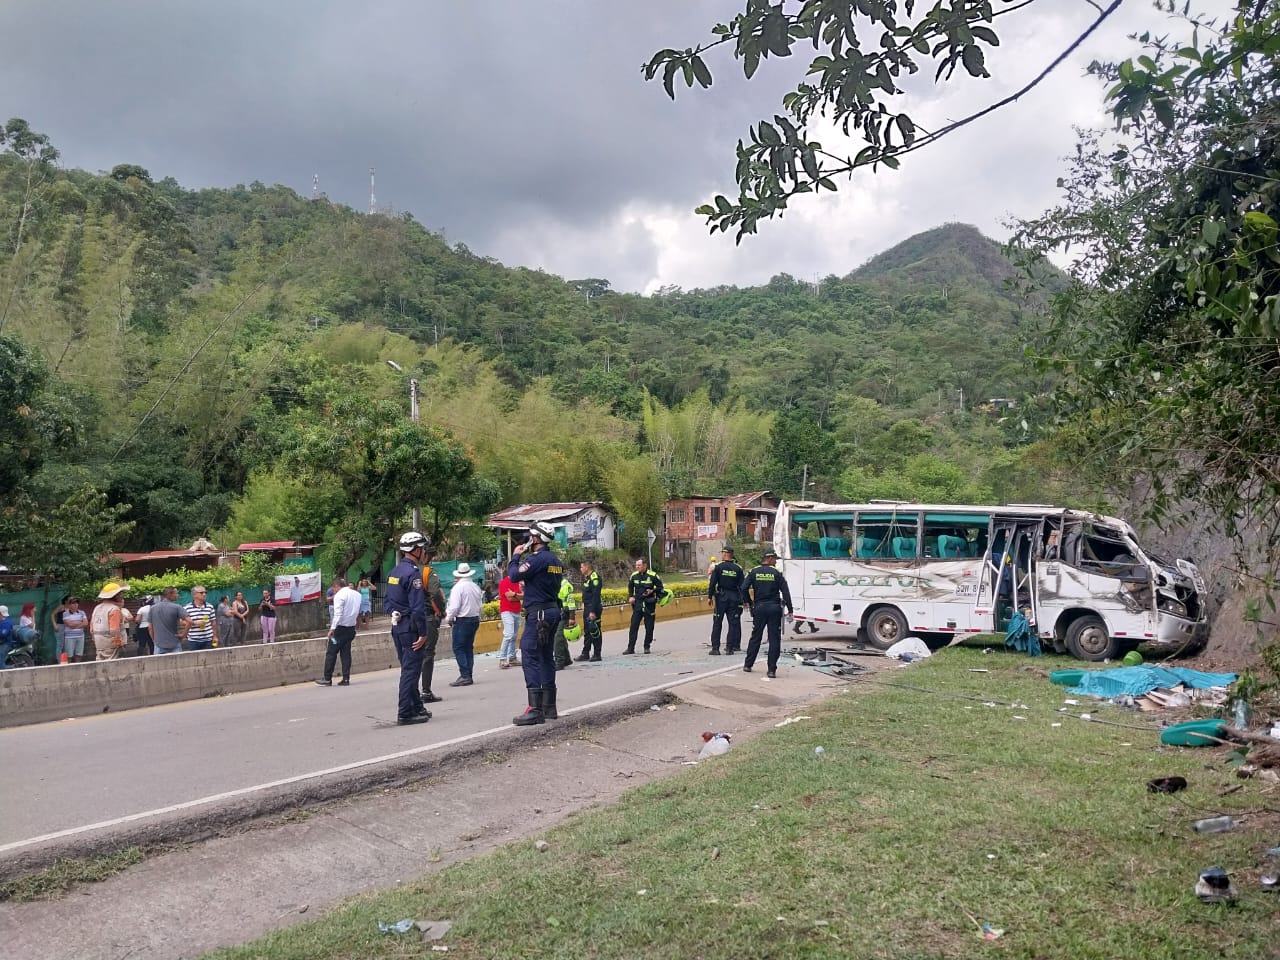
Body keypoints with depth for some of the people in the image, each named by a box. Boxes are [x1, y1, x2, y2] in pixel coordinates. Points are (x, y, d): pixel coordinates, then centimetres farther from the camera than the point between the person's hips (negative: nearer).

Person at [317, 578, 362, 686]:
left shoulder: (339, 595, -12)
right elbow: (359, 611, 12)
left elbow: (338, 613, -18)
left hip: (340, 627, -7)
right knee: (346, 653, 9)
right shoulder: (357, 594, 10)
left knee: (331, 653, 1)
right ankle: (346, 679, 6)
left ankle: (327, 679, 4)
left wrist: (332, 628, -19)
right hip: (351, 627, 7)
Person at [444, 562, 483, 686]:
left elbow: (454, 607, -15)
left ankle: (464, 676, -11)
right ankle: (468, 675, 11)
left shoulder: (458, 588, -12)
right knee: (469, 647, 12)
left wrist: (448, 619, -1)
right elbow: (480, 604, 12)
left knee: (458, 648, -4)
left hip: (462, 620, -7)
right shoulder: (476, 587, 8)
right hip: (475, 619, 7)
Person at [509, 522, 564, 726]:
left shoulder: (537, 559, -15)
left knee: (530, 657, -10)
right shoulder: (555, 560, 14)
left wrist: (516, 556, 0)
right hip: (553, 610, 10)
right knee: (546, 657, 15)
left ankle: (535, 709, -14)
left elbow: (514, 575, -15)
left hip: (538, 613, -10)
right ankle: (549, 707, 19)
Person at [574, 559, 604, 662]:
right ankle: (585, 653, 20)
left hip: (593, 608, -10)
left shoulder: (594, 577, -16)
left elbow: (596, 596, -21)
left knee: (594, 631, -4)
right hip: (587, 608, 10)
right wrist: (584, 604, 15)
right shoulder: (586, 578, 15)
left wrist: (593, 611, -24)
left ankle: (597, 655, 1)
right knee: (586, 631, 13)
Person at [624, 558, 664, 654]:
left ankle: (647, 647, 14)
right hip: (637, 604, 3)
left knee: (649, 627, 3)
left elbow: (660, 587, 0)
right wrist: (630, 597, 8)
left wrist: (652, 591, -16)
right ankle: (630, 648, 3)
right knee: (633, 626, -1)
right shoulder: (634, 576, 4)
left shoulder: (652, 576, -8)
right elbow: (630, 587, 21)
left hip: (649, 604, -3)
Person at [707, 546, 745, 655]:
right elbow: (741, 586, 3)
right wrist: (742, 600, 9)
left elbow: (712, 583, -7)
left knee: (717, 623, 3)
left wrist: (710, 597, 1)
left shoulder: (718, 567, -5)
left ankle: (715, 648, 1)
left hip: (721, 597, -2)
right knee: (733, 623, 6)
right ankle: (730, 647, 4)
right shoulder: (738, 569, 2)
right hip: (734, 598, 2)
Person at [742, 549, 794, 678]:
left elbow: (744, 588, -5)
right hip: (774, 608, -2)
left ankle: (748, 665, 18)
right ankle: (772, 670, -1)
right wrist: (790, 609, -2)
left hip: (759, 607, 2)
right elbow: (785, 592, -6)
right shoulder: (776, 573, -2)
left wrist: (748, 602, 10)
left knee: (755, 637, 13)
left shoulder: (754, 572, 2)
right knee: (774, 639, 2)